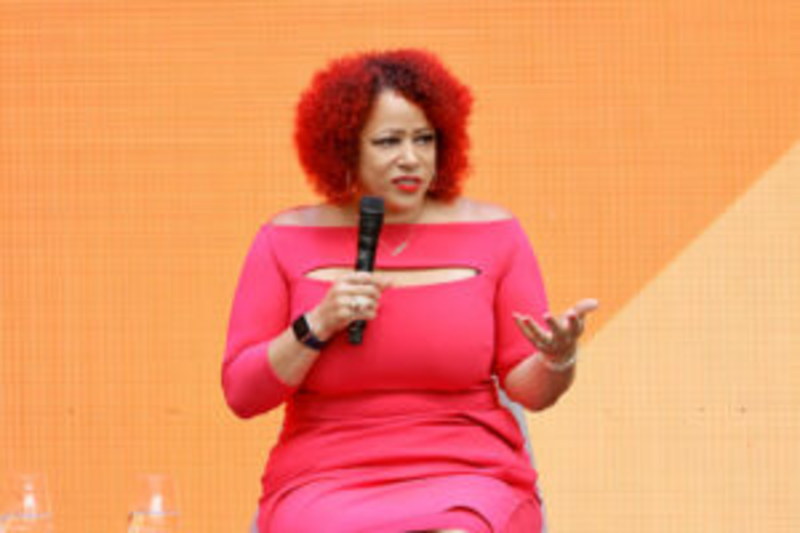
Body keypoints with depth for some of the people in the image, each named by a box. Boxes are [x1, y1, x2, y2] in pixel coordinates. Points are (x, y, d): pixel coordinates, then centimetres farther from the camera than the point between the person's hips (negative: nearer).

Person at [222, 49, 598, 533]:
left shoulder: (492, 233, 5)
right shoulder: (289, 240, 4)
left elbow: (530, 390, 6)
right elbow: (242, 395, 2)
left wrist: (559, 358, -17)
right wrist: (319, 325, -12)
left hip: (467, 480, 0)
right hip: (325, 486, 0)